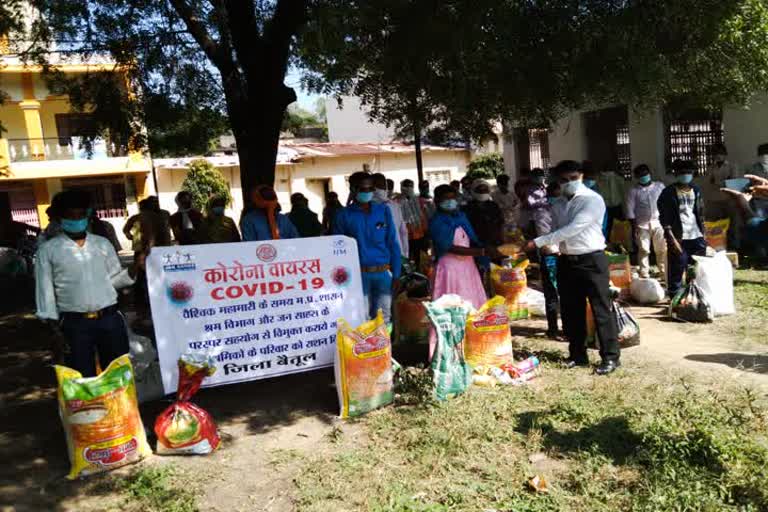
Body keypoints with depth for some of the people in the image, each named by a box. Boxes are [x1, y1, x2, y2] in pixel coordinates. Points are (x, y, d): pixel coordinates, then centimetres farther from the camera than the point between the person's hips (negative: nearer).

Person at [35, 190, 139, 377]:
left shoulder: (102, 243, 10)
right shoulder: (48, 249, 3)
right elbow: (45, 291, 2)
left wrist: (134, 268, -7)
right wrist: (53, 329, -4)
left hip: (110, 318, 2)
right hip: (75, 323, -2)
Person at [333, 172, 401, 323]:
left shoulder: (383, 211, 5)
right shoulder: (344, 215, 0)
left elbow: (393, 244, 5)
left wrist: (396, 274, 0)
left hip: (383, 272, 2)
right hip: (359, 274, -2)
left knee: (384, 317, 11)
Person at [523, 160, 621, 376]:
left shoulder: (593, 200, -11)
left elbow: (572, 229, -22)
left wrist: (539, 242, -24)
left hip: (591, 260, -7)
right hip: (566, 261, 7)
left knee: (601, 310, 0)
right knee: (571, 311, 11)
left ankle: (610, 356, 10)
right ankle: (577, 354, 24)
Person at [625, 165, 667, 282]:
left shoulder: (660, 186, 9)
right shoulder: (633, 191, 3)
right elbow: (630, 209, 0)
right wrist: (634, 226, -7)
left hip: (659, 222, 1)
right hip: (642, 224, -1)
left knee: (662, 249, 1)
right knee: (643, 250, -1)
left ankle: (664, 273, 9)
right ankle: (644, 275, 4)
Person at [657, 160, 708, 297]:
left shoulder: (696, 191, 14)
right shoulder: (668, 193, -4)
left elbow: (700, 214, 18)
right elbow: (664, 219, -9)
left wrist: (703, 234, 11)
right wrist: (672, 239, -16)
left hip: (697, 237, 5)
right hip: (679, 238, -5)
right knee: (677, 270, -3)